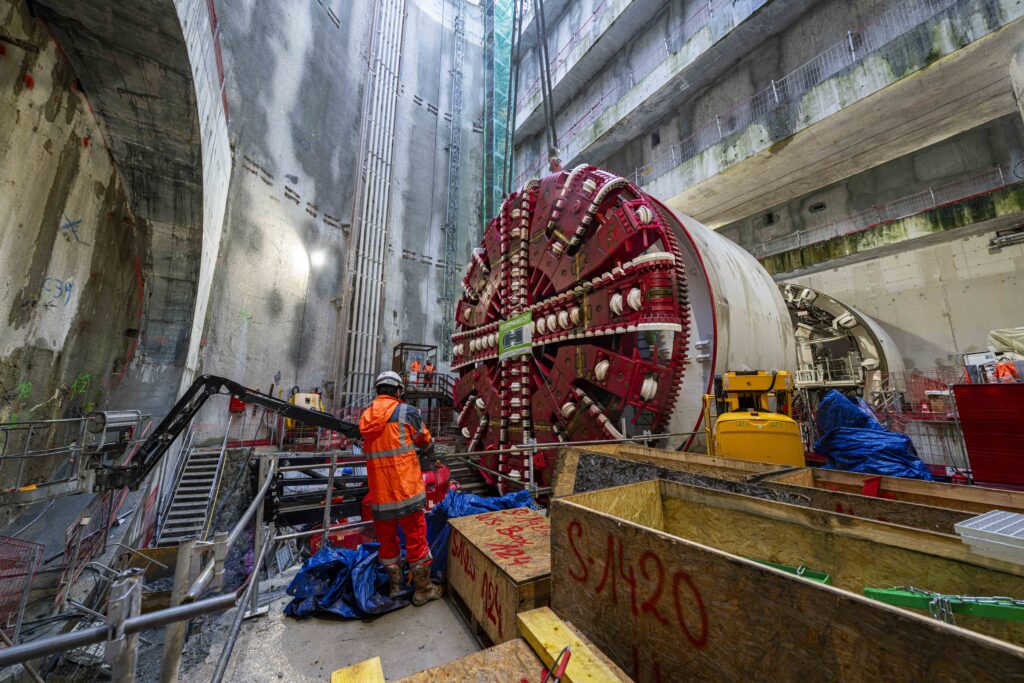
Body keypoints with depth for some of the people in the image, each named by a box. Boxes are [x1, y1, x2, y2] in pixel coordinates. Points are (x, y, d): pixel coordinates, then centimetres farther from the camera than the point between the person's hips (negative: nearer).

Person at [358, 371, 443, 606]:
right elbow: (426, 441, 2)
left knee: (387, 538, 22)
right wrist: (428, 451, 25)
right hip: (406, 489, -4)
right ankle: (423, 590, 25)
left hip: (379, 491, 5)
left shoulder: (366, 417, 2)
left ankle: (394, 584, 39)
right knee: (416, 538, 11)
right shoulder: (406, 411, -12)